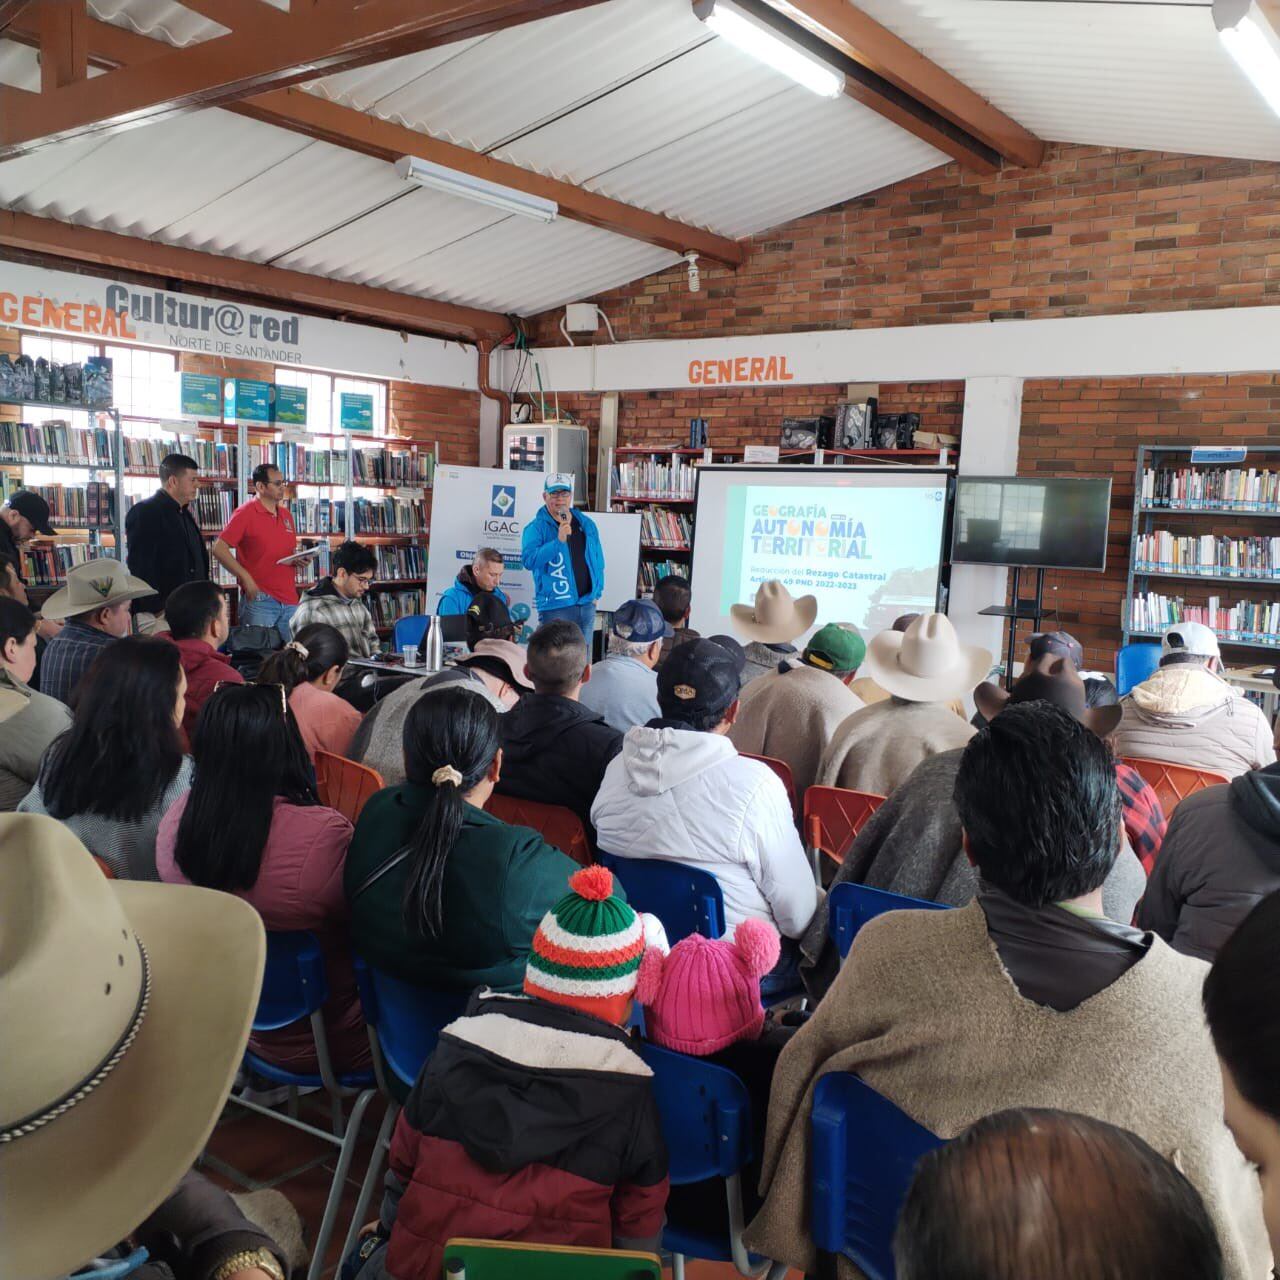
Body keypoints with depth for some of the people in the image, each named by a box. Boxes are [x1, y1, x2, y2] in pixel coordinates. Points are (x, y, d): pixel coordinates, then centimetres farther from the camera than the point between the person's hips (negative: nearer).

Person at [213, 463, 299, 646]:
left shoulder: (285, 514, 15)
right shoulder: (245, 512, -5)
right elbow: (219, 549, -10)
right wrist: (245, 577, -16)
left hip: (289, 599, 6)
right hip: (259, 598, -6)